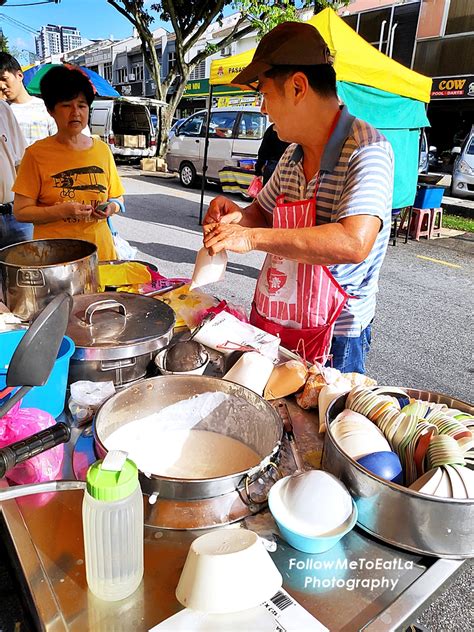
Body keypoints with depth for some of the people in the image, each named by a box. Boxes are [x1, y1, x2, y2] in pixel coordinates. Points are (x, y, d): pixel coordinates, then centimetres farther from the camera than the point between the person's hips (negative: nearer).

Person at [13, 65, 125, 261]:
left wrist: (112, 207, -8)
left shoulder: (102, 149, 6)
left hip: (100, 250, 3)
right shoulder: (36, 153, -4)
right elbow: (20, 211, -5)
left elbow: (117, 197, 15)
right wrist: (61, 211, -20)